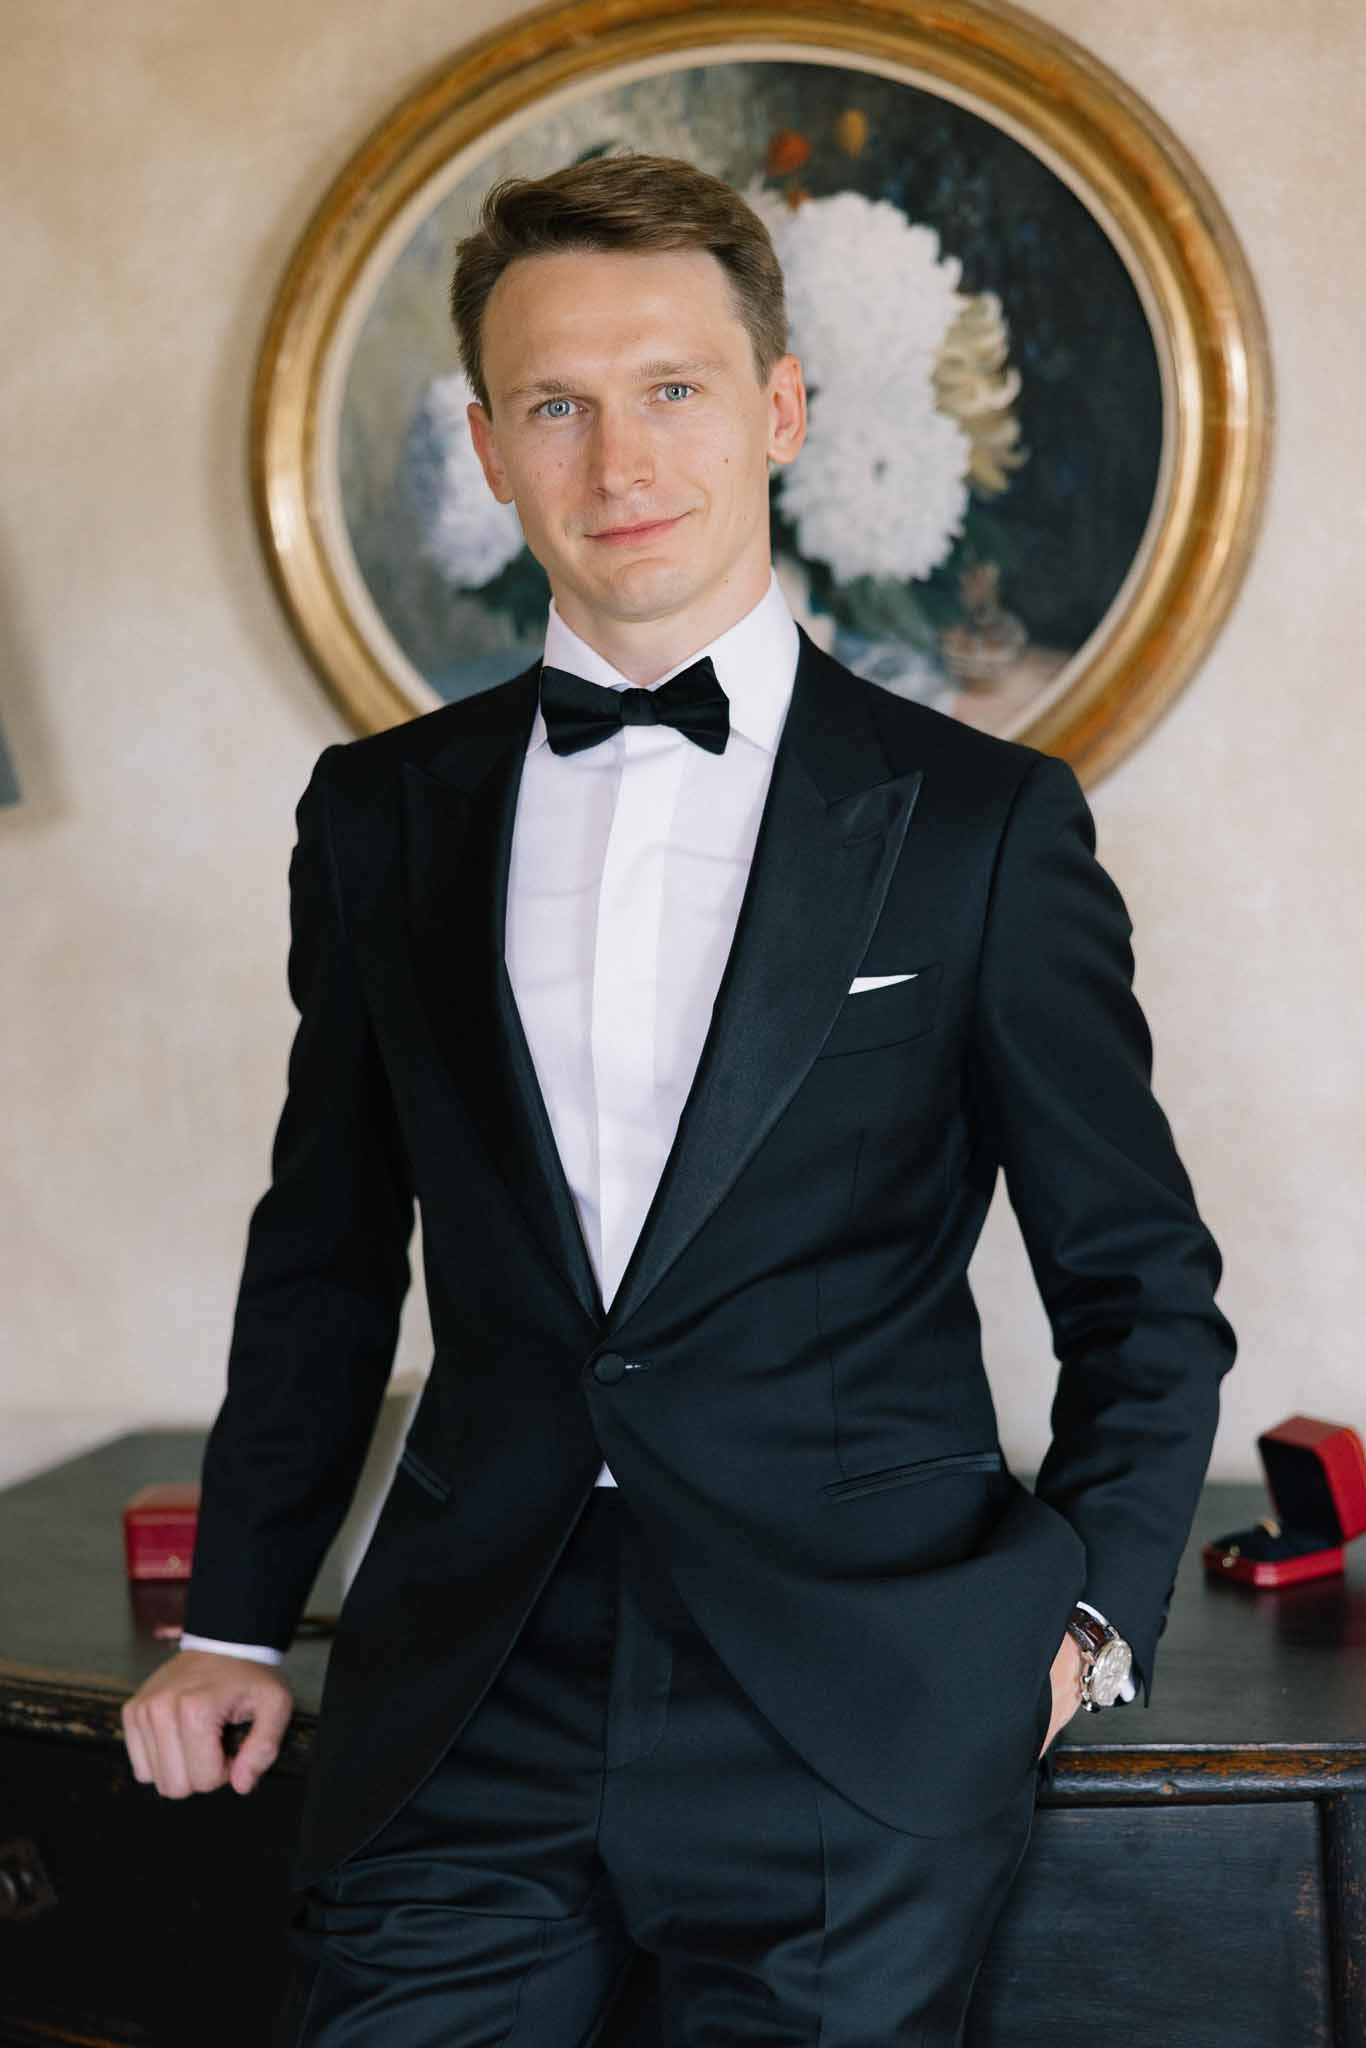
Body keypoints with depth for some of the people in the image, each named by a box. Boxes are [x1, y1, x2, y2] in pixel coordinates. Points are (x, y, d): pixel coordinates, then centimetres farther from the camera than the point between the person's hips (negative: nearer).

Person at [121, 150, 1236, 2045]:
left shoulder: (987, 823, 1)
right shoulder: (382, 816, 10)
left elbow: (1144, 1288, 7)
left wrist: (1083, 1615, -4)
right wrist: (236, 1623, 14)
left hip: (861, 1720, -2)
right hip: (462, 1721, 2)